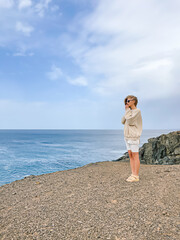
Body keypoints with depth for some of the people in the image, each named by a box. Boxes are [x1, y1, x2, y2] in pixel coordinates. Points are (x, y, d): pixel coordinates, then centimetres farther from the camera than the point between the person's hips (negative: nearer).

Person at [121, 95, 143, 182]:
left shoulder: (137, 111, -8)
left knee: (135, 156, -2)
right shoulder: (130, 112, 16)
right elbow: (123, 121, 8)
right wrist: (126, 111, 2)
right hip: (127, 136, 8)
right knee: (131, 156, 10)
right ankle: (133, 174, 17)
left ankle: (136, 176, 6)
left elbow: (129, 121, -18)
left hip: (134, 137, -8)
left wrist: (127, 110, -8)